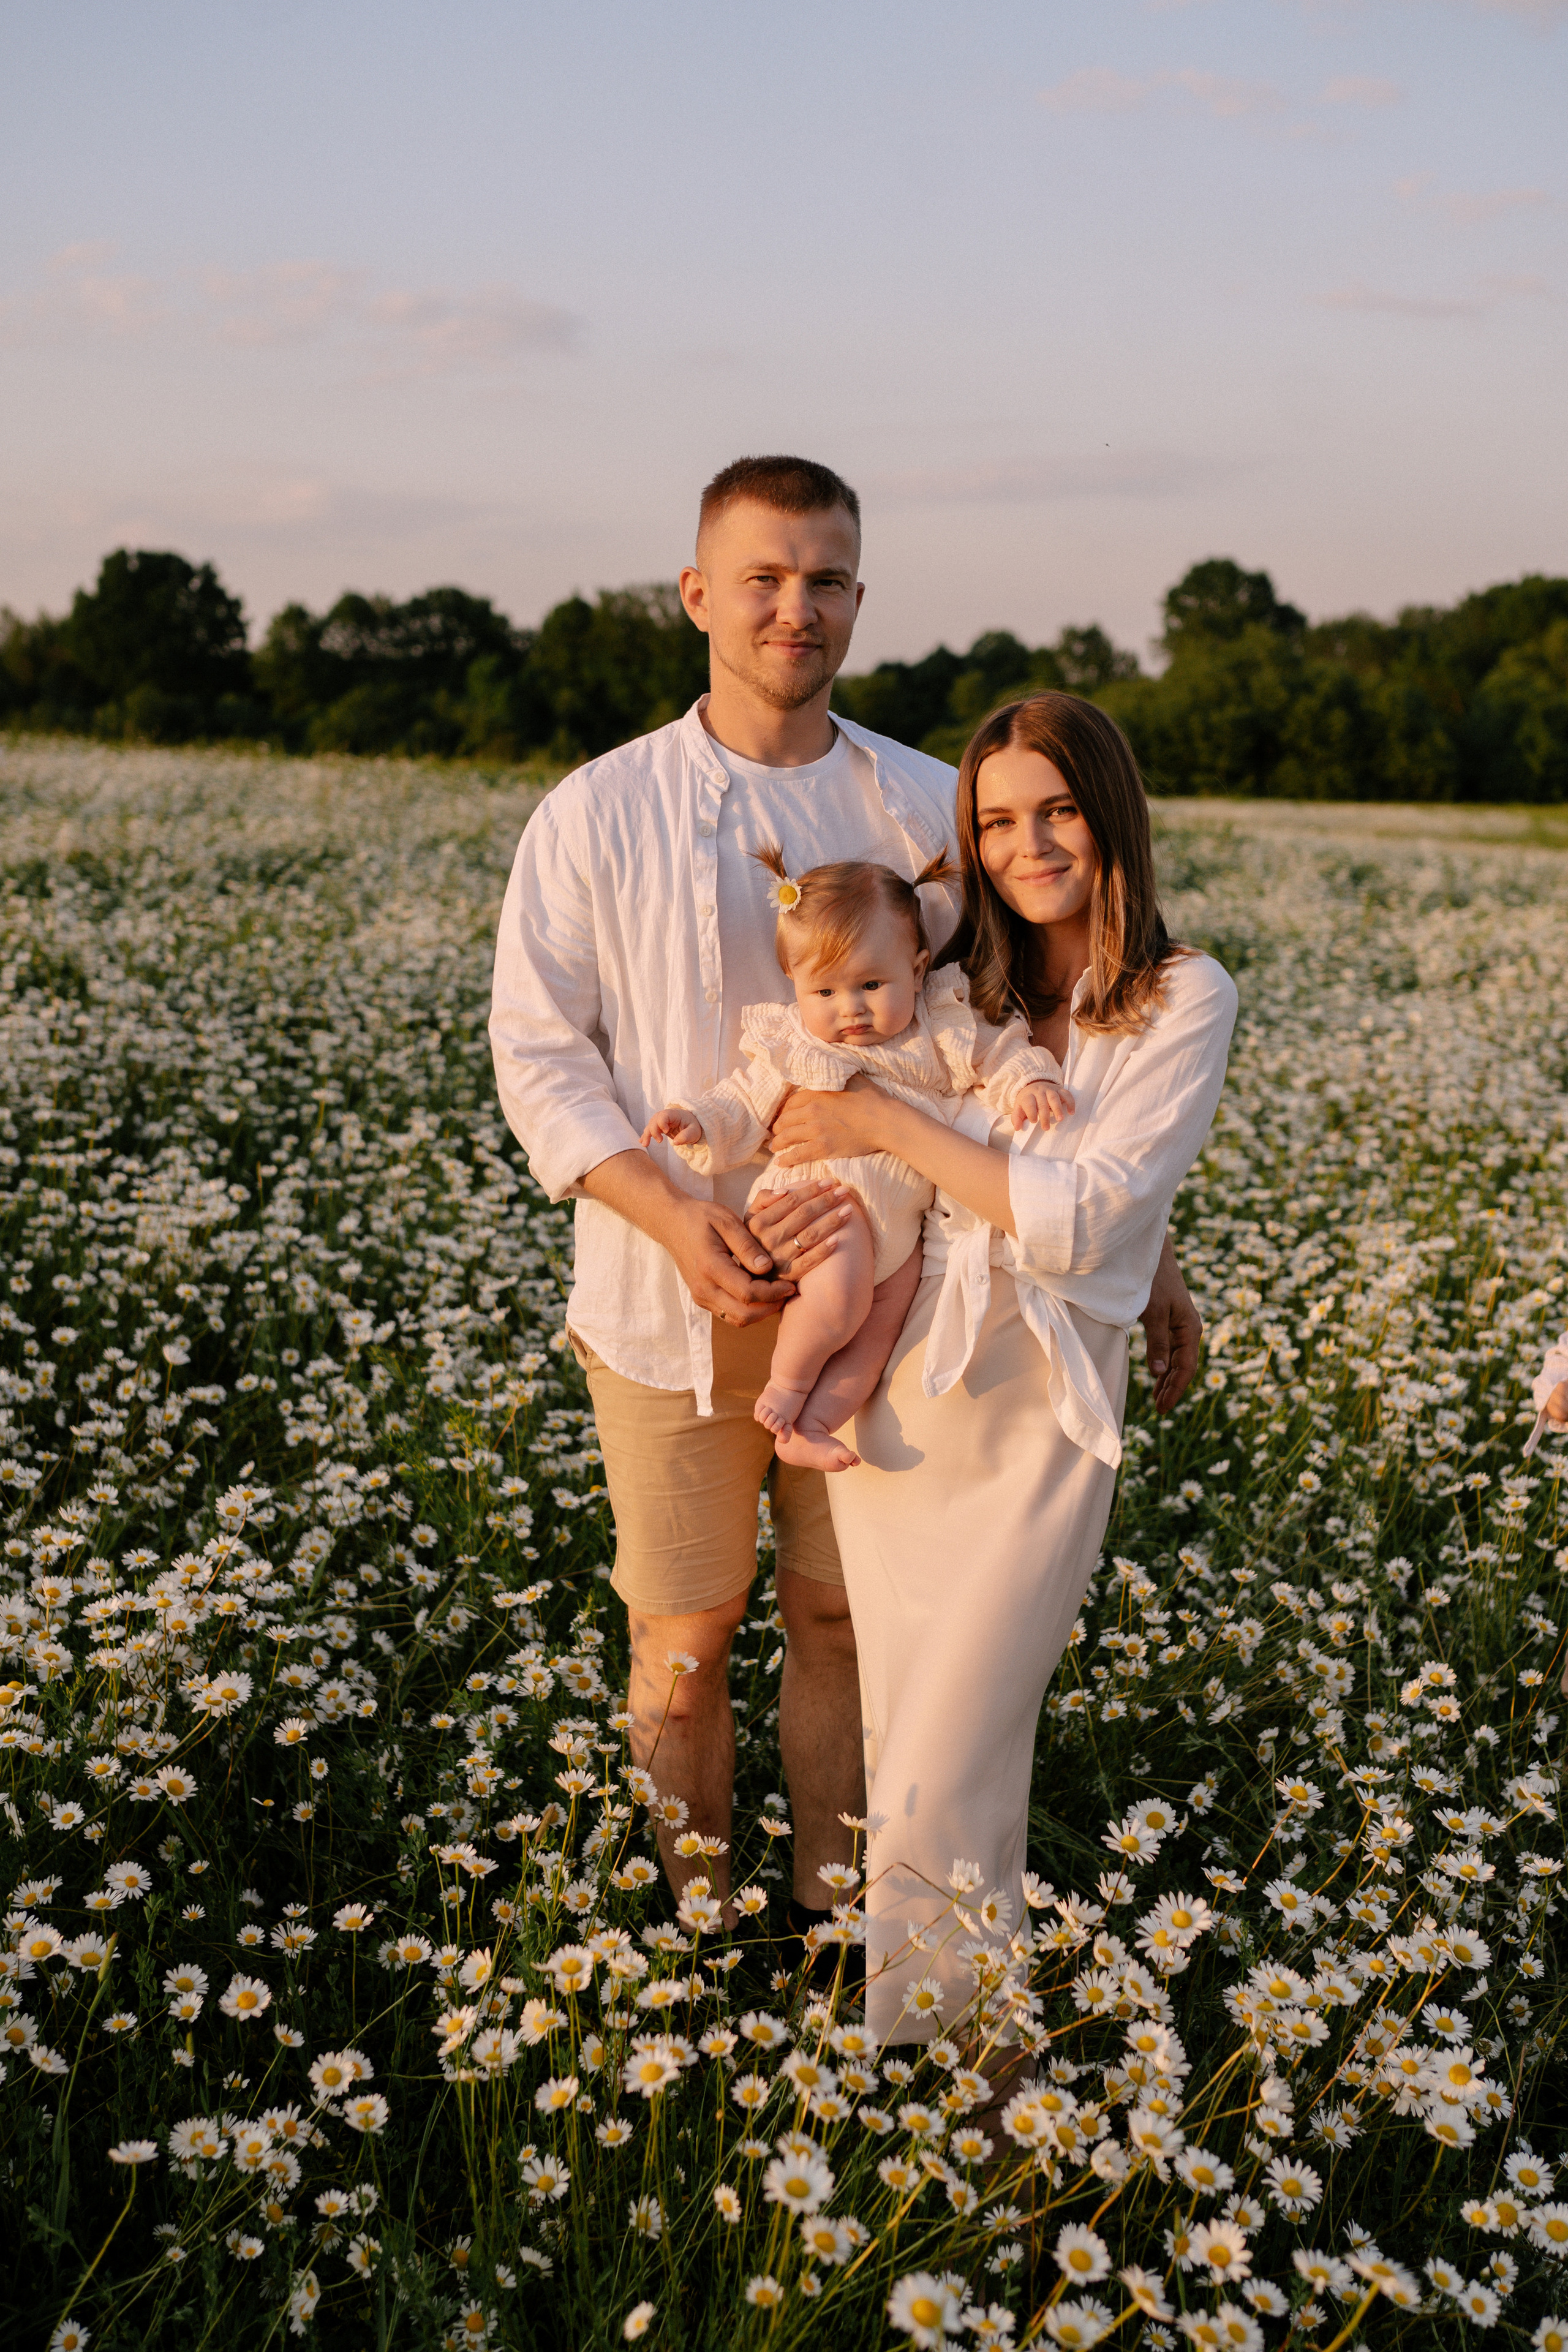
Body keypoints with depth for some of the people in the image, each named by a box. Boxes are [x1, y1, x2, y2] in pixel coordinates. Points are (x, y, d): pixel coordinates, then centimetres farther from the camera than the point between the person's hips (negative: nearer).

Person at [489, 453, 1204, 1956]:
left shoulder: (932, 810, 3)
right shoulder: (597, 816, -3)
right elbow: (538, 1055, -4)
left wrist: (1139, 1247, 0)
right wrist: (674, 1217, -19)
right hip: (673, 1303, -1)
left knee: (845, 1613, 13)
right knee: (685, 1631, 9)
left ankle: (835, 1906, 33)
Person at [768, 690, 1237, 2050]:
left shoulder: (1184, 1001, -4)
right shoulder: (963, 991, 8)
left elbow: (1079, 1220, -15)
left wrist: (888, 1124, -14)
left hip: (1038, 1419, -4)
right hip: (895, 1394, 4)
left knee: (939, 1793, -4)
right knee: (913, 1753, 13)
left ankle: (906, 2050, 15)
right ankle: (959, 2005, 32)